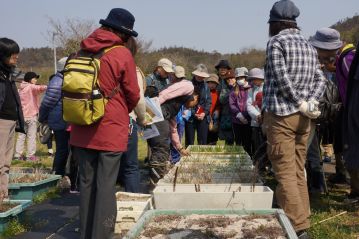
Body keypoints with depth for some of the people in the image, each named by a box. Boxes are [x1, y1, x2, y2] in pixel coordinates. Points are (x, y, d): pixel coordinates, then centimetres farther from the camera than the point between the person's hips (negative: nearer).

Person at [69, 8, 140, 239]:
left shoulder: (83, 51, 6)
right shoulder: (122, 54, -9)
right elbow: (133, 94, -3)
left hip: (82, 130, 5)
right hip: (110, 129, -5)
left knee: (87, 183, 13)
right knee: (106, 186, 1)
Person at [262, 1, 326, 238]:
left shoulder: (276, 42, -6)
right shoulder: (309, 45, 16)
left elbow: (281, 78, -16)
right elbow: (320, 79, 8)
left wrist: (301, 104, -10)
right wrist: (310, 102, -4)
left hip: (281, 114, -7)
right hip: (303, 118, 7)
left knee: (286, 174, -5)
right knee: (299, 172, 13)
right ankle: (302, 220, 17)